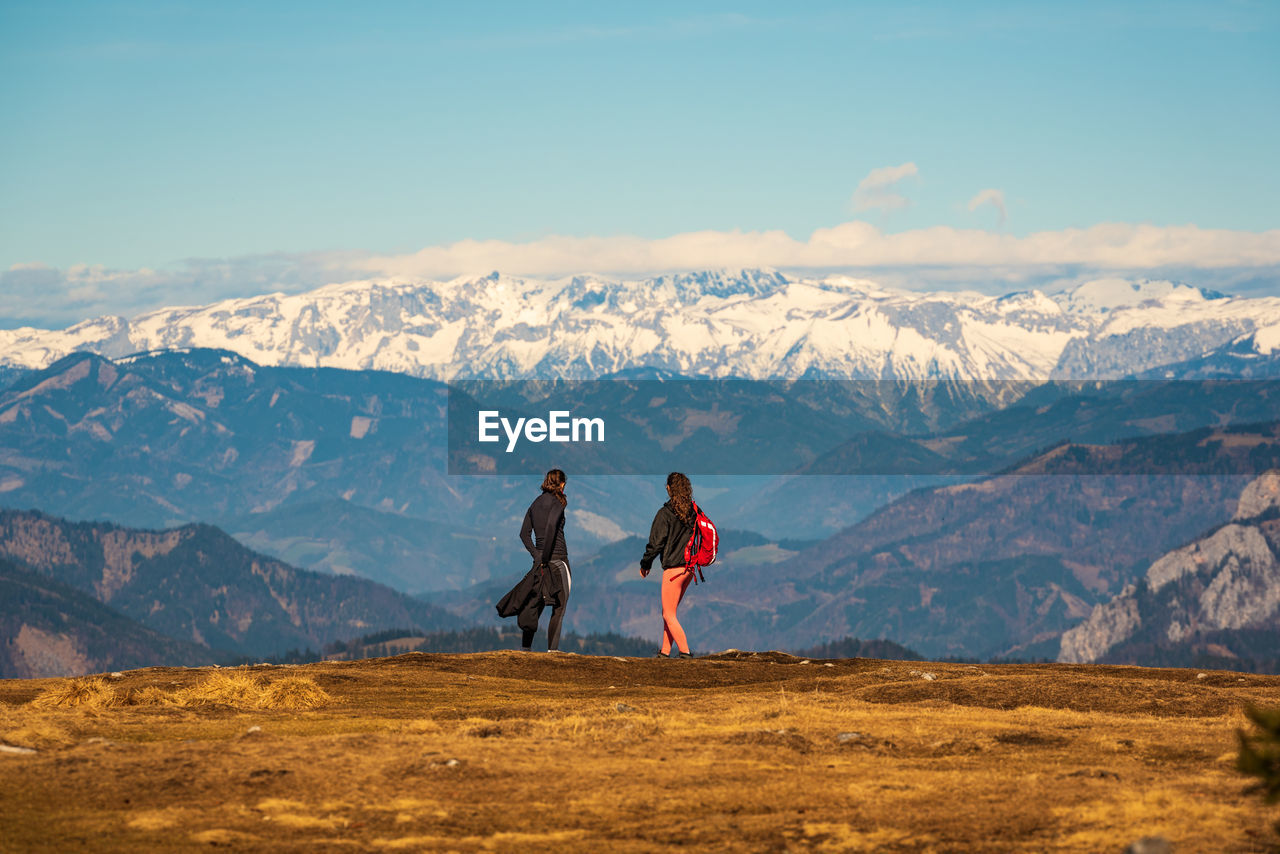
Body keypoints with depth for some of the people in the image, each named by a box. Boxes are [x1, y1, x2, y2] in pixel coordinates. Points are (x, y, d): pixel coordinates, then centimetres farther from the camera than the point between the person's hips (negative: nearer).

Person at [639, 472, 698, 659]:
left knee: (669, 615, -1)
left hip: (673, 568, -7)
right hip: (690, 567, 7)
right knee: (669, 612, 17)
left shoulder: (665, 513, -12)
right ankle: (665, 651, 19)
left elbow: (656, 543, -11)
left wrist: (645, 564, 2)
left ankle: (685, 652, -9)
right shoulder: (693, 511, 5)